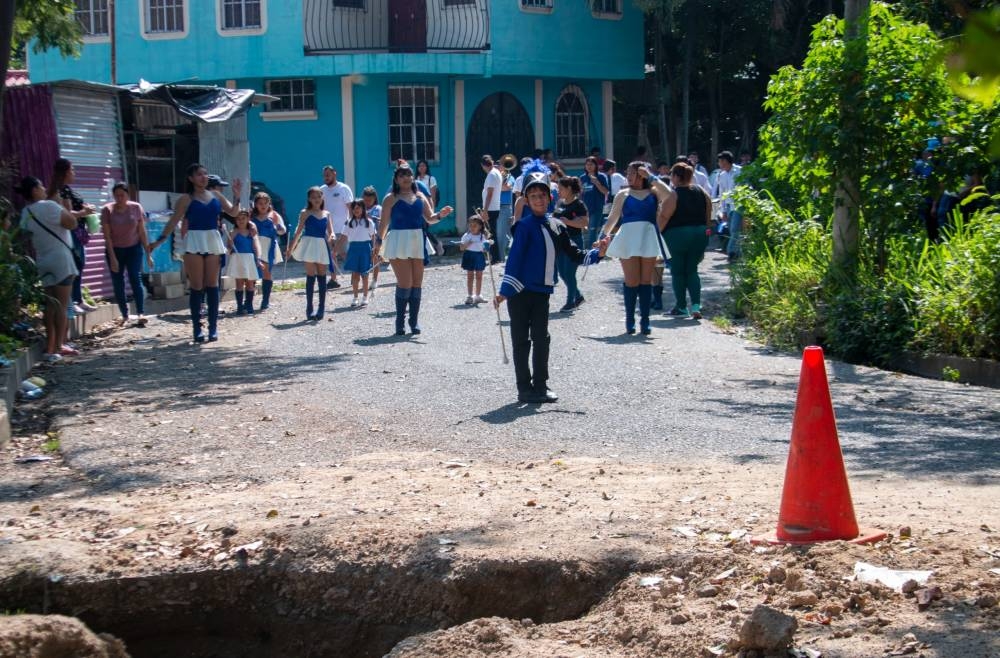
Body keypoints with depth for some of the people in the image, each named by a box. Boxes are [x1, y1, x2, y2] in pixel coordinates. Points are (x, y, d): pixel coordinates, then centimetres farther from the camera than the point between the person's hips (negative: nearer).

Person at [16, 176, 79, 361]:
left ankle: (51, 346, 13)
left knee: (50, 305, 12)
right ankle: (57, 347, -5)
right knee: (62, 306, -3)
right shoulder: (48, 206, -16)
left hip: (43, 262, 7)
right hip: (60, 259, -7)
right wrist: (63, 206, -2)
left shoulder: (25, 214, 8)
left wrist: (36, 262, 19)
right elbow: (72, 223, -17)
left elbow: (28, 241, 12)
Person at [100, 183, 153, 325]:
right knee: (118, 283, 0)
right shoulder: (107, 210, -9)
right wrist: (112, 257, -15)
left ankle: (141, 313, -23)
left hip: (134, 249, 0)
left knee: (135, 278, -15)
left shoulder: (136, 208, -4)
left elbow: (142, 232, 0)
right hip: (115, 250, 0)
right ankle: (124, 315, 7)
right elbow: (107, 235, -10)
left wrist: (148, 254, -2)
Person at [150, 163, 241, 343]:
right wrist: (160, 240, -10)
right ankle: (197, 329, 0)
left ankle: (213, 327, 7)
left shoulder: (216, 195, 10)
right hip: (194, 242, -3)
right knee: (197, 287, -3)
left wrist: (237, 196, -3)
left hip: (213, 241, 3)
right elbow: (174, 221, -2)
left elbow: (233, 212, 13)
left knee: (212, 285, 3)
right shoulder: (186, 199, -1)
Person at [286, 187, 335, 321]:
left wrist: (332, 236, -19)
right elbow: (299, 230, 2)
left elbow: (330, 231, 5)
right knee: (311, 276, -6)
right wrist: (291, 248, 0)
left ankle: (322, 308, 10)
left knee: (322, 277, 6)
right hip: (310, 244, -3)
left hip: (322, 245, 3)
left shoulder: (326, 214, 12)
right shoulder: (305, 213, 3)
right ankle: (309, 309, -4)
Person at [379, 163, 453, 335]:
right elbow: (384, 223, 0)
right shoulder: (391, 199, 1)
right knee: (405, 283, -10)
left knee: (417, 283, 4)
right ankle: (400, 322, 0)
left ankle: (414, 321, 13)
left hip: (418, 242, 4)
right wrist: (378, 242, -6)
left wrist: (440, 215, -7)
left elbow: (429, 219, 13)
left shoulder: (420, 197, 14)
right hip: (399, 242, -4)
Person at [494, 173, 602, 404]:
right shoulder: (525, 226, -8)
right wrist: (505, 291, -17)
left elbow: (574, 254, 16)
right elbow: (514, 258, -12)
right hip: (521, 291, -5)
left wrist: (596, 254, -1)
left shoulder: (557, 227, 9)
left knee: (541, 339, 8)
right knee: (521, 341, 2)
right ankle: (525, 389, 7)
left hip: (542, 292, 5)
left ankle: (540, 386, 17)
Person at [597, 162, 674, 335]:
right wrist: (604, 235, -6)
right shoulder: (623, 195, 14)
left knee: (645, 281, 1)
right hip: (629, 238, 0)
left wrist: (651, 177, -3)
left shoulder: (654, 192, 12)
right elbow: (613, 217, 9)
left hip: (649, 238, 0)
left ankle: (645, 321, 3)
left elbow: (669, 195, -8)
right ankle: (630, 321, 4)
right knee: (631, 281, -3)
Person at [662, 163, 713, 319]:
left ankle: (681, 306, 13)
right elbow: (708, 217, 9)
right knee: (692, 271, 12)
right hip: (699, 234, 5)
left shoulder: (673, 194, -11)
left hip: (677, 235, -5)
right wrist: (704, 233, 18)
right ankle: (696, 305, -5)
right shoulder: (702, 192, 6)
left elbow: (664, 218, -14)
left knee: (678, 272, 9)